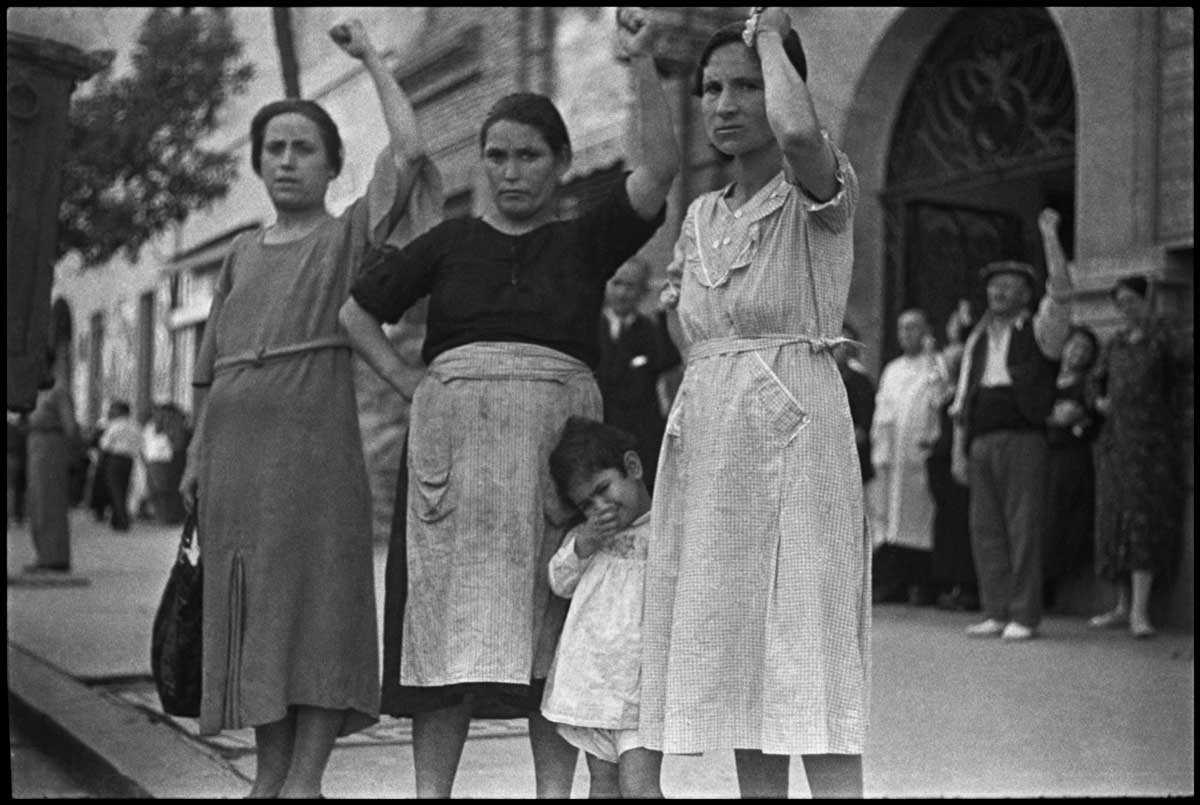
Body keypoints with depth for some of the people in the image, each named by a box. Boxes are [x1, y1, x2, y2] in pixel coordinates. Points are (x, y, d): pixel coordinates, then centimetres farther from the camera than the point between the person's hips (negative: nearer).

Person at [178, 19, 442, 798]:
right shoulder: (243, 253, 20)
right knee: (251, 607, 5)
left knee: (316, 597, -8)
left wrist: (371, 55, 3)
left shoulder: (351, 234, 6)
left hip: (314, 440, -5)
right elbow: (216, 365, 20)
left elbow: (410, 150, -8)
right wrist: (197, 455, 13)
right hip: (236, 444, 5)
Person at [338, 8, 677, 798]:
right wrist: (411, 388, 7)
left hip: (556, 441, 0)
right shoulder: (450, 242, 14)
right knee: (449, 622, -3)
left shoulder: (587, 241, 10)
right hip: (455, 437, 1)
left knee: (554, 629, -1)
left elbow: (661, 168, -4)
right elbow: (356, 314, 18)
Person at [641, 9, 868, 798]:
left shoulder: (823, 189, -5)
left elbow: (798, 129, -29)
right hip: (706, 437, 7)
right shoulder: (702, 215, 15)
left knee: (810, 665, -9)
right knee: (737, 664, 8)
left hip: (793, 426, -7)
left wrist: (770, 35, -12)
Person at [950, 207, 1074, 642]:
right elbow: (962, 401, 19)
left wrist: (1050, 234, -10)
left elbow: (1061, 291, -11)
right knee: (986, 529, 3)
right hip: (981, 441, 5)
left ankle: (1024, 616, -2)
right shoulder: (978, 340, 21)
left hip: (1023, 438, -5)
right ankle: (996, 613, 9)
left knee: (1024, 528, -6)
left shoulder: (1038, 332, 7)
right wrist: (958, 451, 12)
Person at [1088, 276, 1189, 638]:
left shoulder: (1163, 340, -1)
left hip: (1154, 442, -5)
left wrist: (1154, 321, -27)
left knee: (1145, 521, -15)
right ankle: (1123, 606, 14)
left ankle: (1140, 611, -18)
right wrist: (1099, 400, 5)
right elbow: (1098, 379, 27)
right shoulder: (1115, 344, 14)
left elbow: (1184, 359, -22)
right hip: (1116, 441, 6)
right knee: (1116, 523, 6)